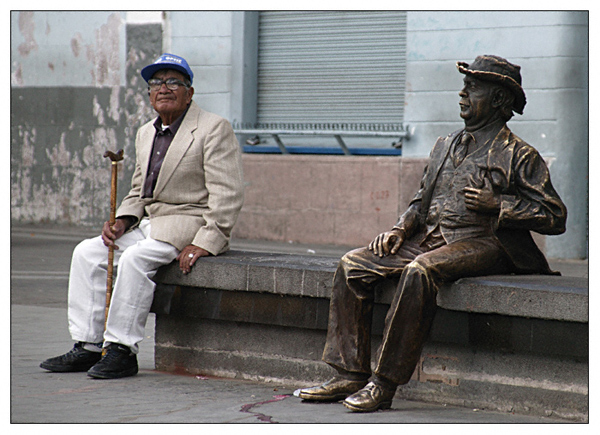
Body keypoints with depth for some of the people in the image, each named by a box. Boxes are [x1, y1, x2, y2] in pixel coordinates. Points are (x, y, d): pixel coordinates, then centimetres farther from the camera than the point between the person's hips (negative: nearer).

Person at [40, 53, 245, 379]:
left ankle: (121, 350, -25)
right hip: (150, 224, 9)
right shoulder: (146, 134, 16)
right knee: (87, 252, -4)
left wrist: (204, 243, -25)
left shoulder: (214, 129, -9)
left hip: (191, 225, -8)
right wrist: (122, 220, 1)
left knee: (136, 258, -31)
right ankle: (87, 346, -3)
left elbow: (227, 196, -16)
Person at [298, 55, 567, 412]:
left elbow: (555, 217, -5)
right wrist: (401, 229, 6)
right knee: (353, 265, -9)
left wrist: (497, 204, -13)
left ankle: (384, 385, -32)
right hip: (428, 239, 8)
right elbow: (421, 200, 27)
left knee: (420, 271, -36)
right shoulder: (445, 146, 20)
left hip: (479, 245, -8)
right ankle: (351, 376, -11)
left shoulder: (518, 155, -1)